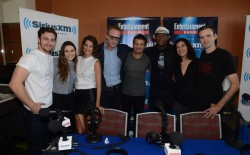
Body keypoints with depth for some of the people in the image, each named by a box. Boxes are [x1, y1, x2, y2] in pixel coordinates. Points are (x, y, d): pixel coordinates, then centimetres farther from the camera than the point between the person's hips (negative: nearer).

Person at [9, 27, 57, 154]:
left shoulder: (50, 58, 7)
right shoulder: (30, 58, -18)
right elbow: (14, 84, -24)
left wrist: (50, 101, 7)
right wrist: (32, 105, -18)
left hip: (48, 110, 7)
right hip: (35, 112, -7)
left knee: (47, 145, 21)